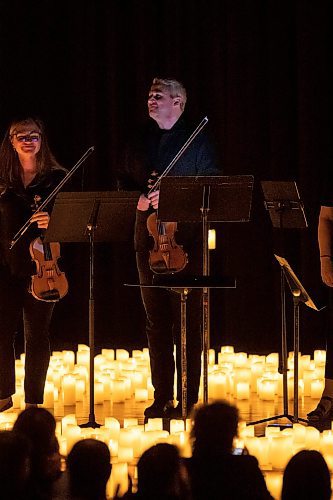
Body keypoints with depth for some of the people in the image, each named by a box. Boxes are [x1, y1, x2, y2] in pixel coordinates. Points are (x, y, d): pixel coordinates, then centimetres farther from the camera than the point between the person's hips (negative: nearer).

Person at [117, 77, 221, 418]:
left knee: (187, 322, -5)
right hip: (148, 240, 5)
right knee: (156, 320, 6)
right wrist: (140, 198, -4)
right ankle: (161, 397, 12)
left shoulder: (197, 142, 2)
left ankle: (187, 399, -1)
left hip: (186, 239, -4)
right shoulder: (139, 144, 16)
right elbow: (124, 185, 18)